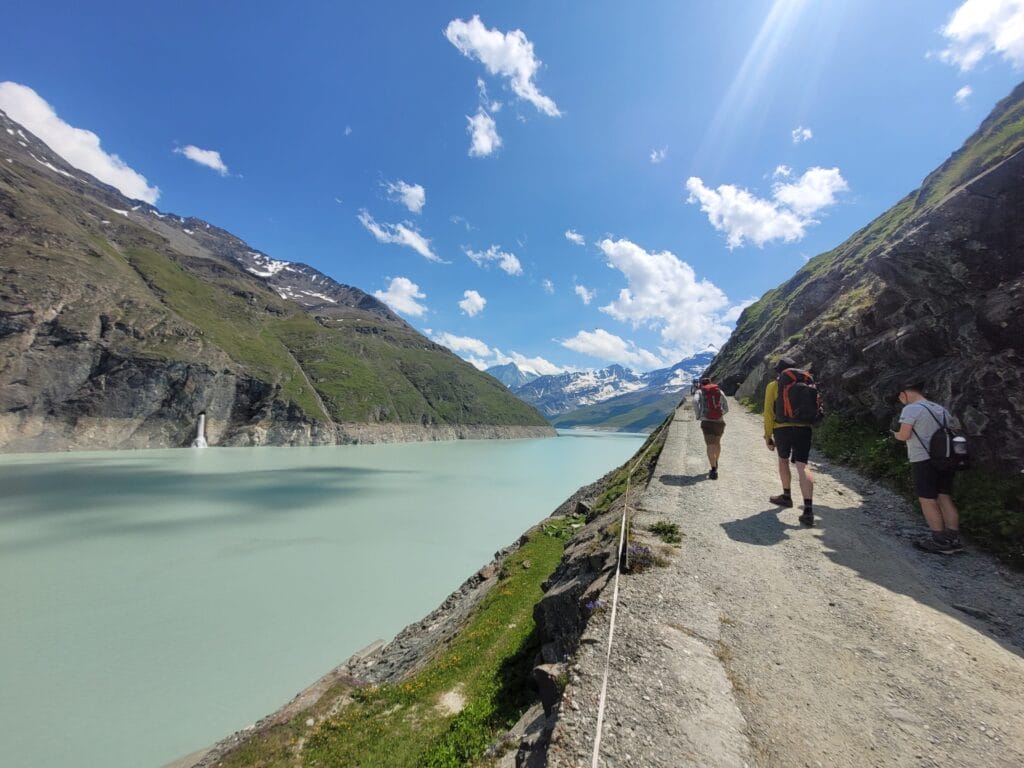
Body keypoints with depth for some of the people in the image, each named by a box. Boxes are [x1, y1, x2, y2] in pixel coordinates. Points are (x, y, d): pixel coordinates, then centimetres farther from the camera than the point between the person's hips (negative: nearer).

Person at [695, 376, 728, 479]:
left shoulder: (700, 392, 6)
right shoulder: (719, 391, 13)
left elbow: (695, 402, -16)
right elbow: (726, 408, 9)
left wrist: (698, 415, -3)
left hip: (707, 422, -3)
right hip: (719, 422, 3)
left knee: (710, 446, -5)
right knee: (717, 443, 24)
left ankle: (714, 471, -16)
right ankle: (715, 464, 41)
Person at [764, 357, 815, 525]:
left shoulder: (773, 386, 4)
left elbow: (769, 412, -2)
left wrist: (768, 436, 2)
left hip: (782, 428, -2)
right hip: (804, 428, 2)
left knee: (783, 460, 22)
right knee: (802, 466, -6)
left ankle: (787, 496, 33)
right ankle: (808, 510, -18)